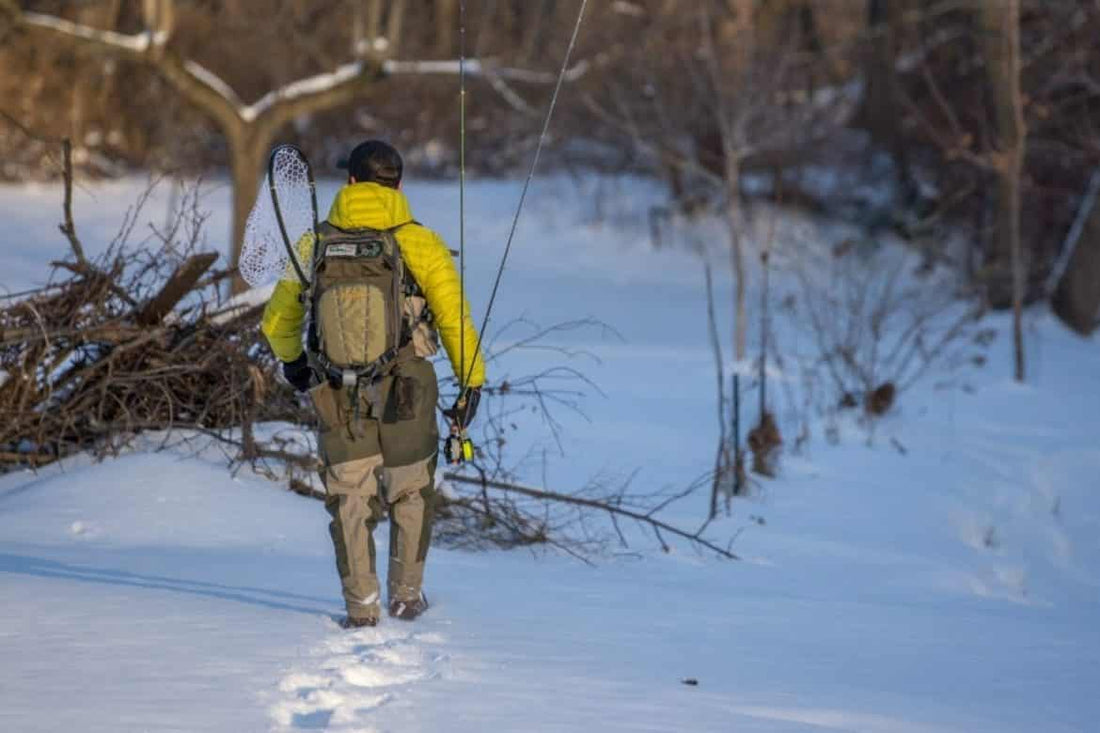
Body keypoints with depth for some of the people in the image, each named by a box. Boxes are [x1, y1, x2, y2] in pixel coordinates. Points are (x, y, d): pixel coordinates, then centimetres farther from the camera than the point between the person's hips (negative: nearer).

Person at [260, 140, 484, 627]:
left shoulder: (316, 245, 0)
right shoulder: (419, 243, -7)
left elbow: (277, 320, 10)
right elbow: (455, 317, -9)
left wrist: (292, 361, 30)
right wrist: (472, 383, 1)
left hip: (339, 398, 1)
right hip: (408, 393, -1)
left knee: (351, 500, 14)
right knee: (411, 494, 19)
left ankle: (361, 608, 14)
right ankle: (407, 597, 26)